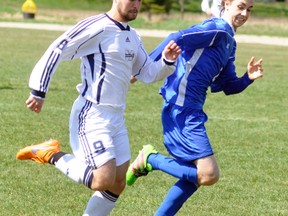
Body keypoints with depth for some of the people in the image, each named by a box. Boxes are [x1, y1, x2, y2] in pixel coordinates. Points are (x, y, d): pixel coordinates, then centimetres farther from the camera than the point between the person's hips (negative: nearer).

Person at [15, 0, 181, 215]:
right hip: (91, 116, -9)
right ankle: (52, 155, 1)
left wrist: (167, 61, 0)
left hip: (116, 117, 9)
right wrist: (38, 91, -16)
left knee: (118, 185, 9)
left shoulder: (133, 37, 14)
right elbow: (56, 51, -15)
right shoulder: (97, 27, -14)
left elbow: (148, 73, 20)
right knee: (104, 180, -18)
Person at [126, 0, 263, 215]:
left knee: (196, 174, 17)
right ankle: (150, 158, -1)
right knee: (209, 175, -15)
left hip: (190, 110, 10)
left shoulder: (230, 42, 19)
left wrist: (248, 78, 3)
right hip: (182, 109, -10)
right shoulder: (218, 28, -10)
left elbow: (228, 86, 22)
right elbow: (176, 39, -19)